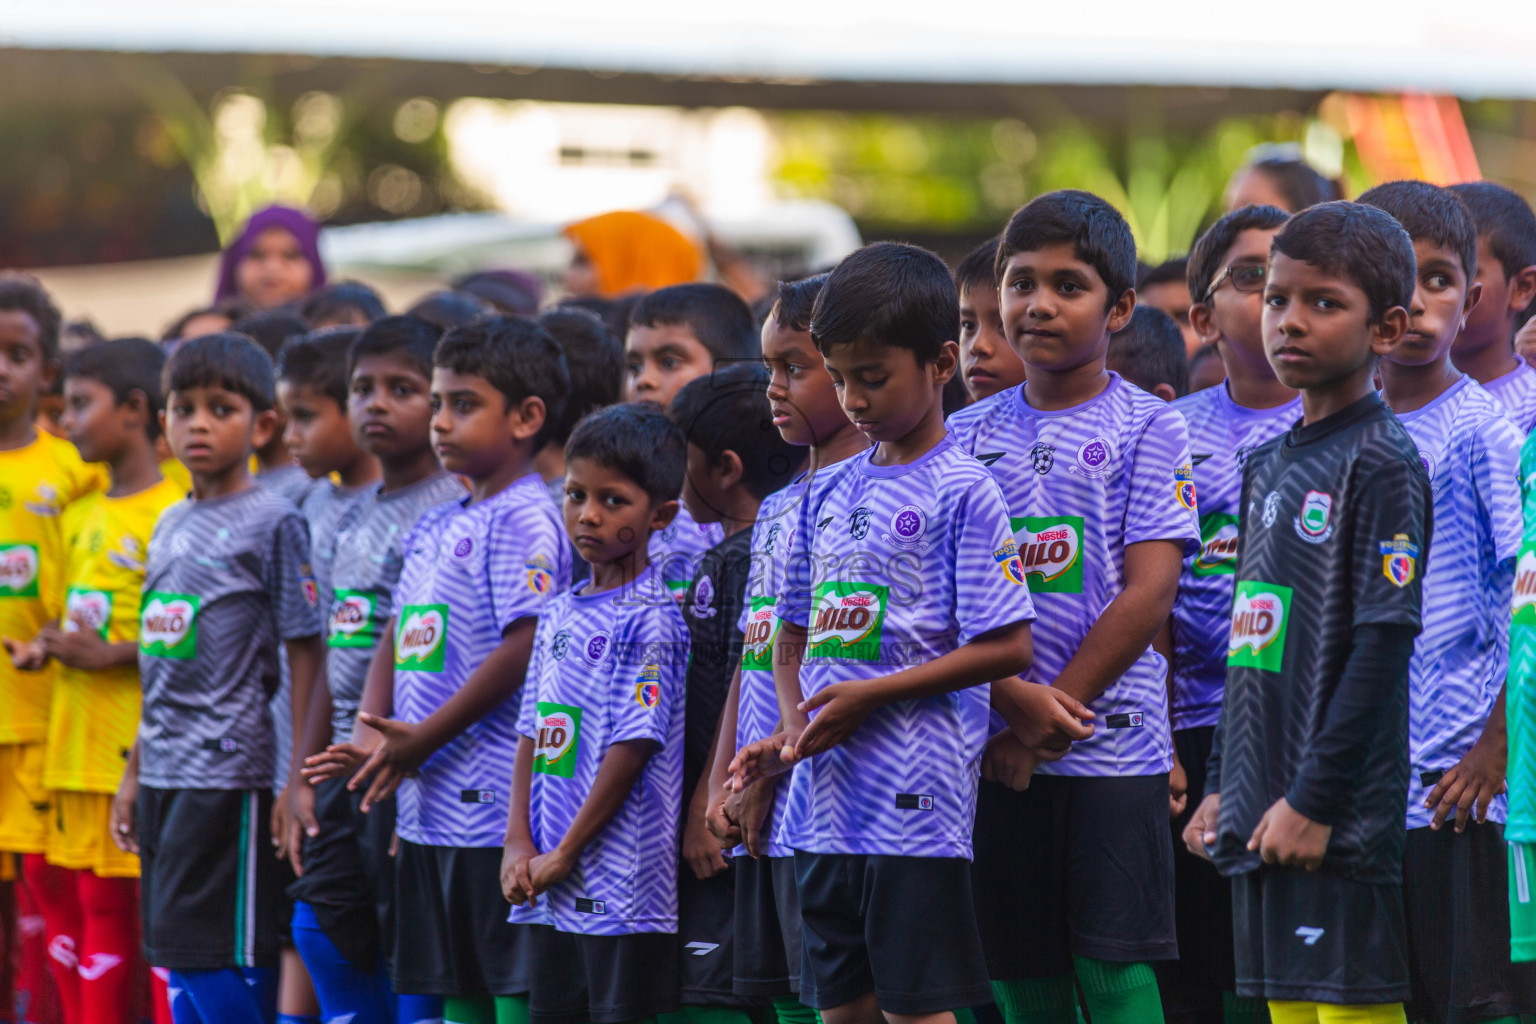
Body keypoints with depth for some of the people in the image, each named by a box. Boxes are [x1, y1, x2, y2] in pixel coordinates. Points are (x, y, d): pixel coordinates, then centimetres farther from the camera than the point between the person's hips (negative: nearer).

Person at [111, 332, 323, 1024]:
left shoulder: (272, 522, -6)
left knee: (204, 952, -9)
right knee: (177, 953, 8)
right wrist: (134, 773, 20)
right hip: (166, 777, 7)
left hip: (231, 775, -7)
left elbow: (304, 654, -8)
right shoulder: (171, 525, 15)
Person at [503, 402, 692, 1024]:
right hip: (548, 885, 7)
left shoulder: (648, 621, -10)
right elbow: (531, 733, 14)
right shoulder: (559, 616, 13)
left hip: (622, 885, -7)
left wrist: (564, 855, -12)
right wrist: (518, 842, 0)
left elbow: (634, 746, -14)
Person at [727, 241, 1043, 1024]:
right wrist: (793, 729, 0)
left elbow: (1006, 647, -11)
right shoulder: (828, 494, 13)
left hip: (914, 803, -7)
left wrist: (869, 696, -14)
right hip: (826, 798, 7)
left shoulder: (961, 492, -7)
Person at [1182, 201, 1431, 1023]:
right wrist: (1221, 787, 16)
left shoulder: (1382, 463, -9)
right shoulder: (1266, 466, 16)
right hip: (1264, 822, 8)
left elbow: (1383, 645, -14)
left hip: (1339, 826, -8)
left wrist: (1316, 801, -17)